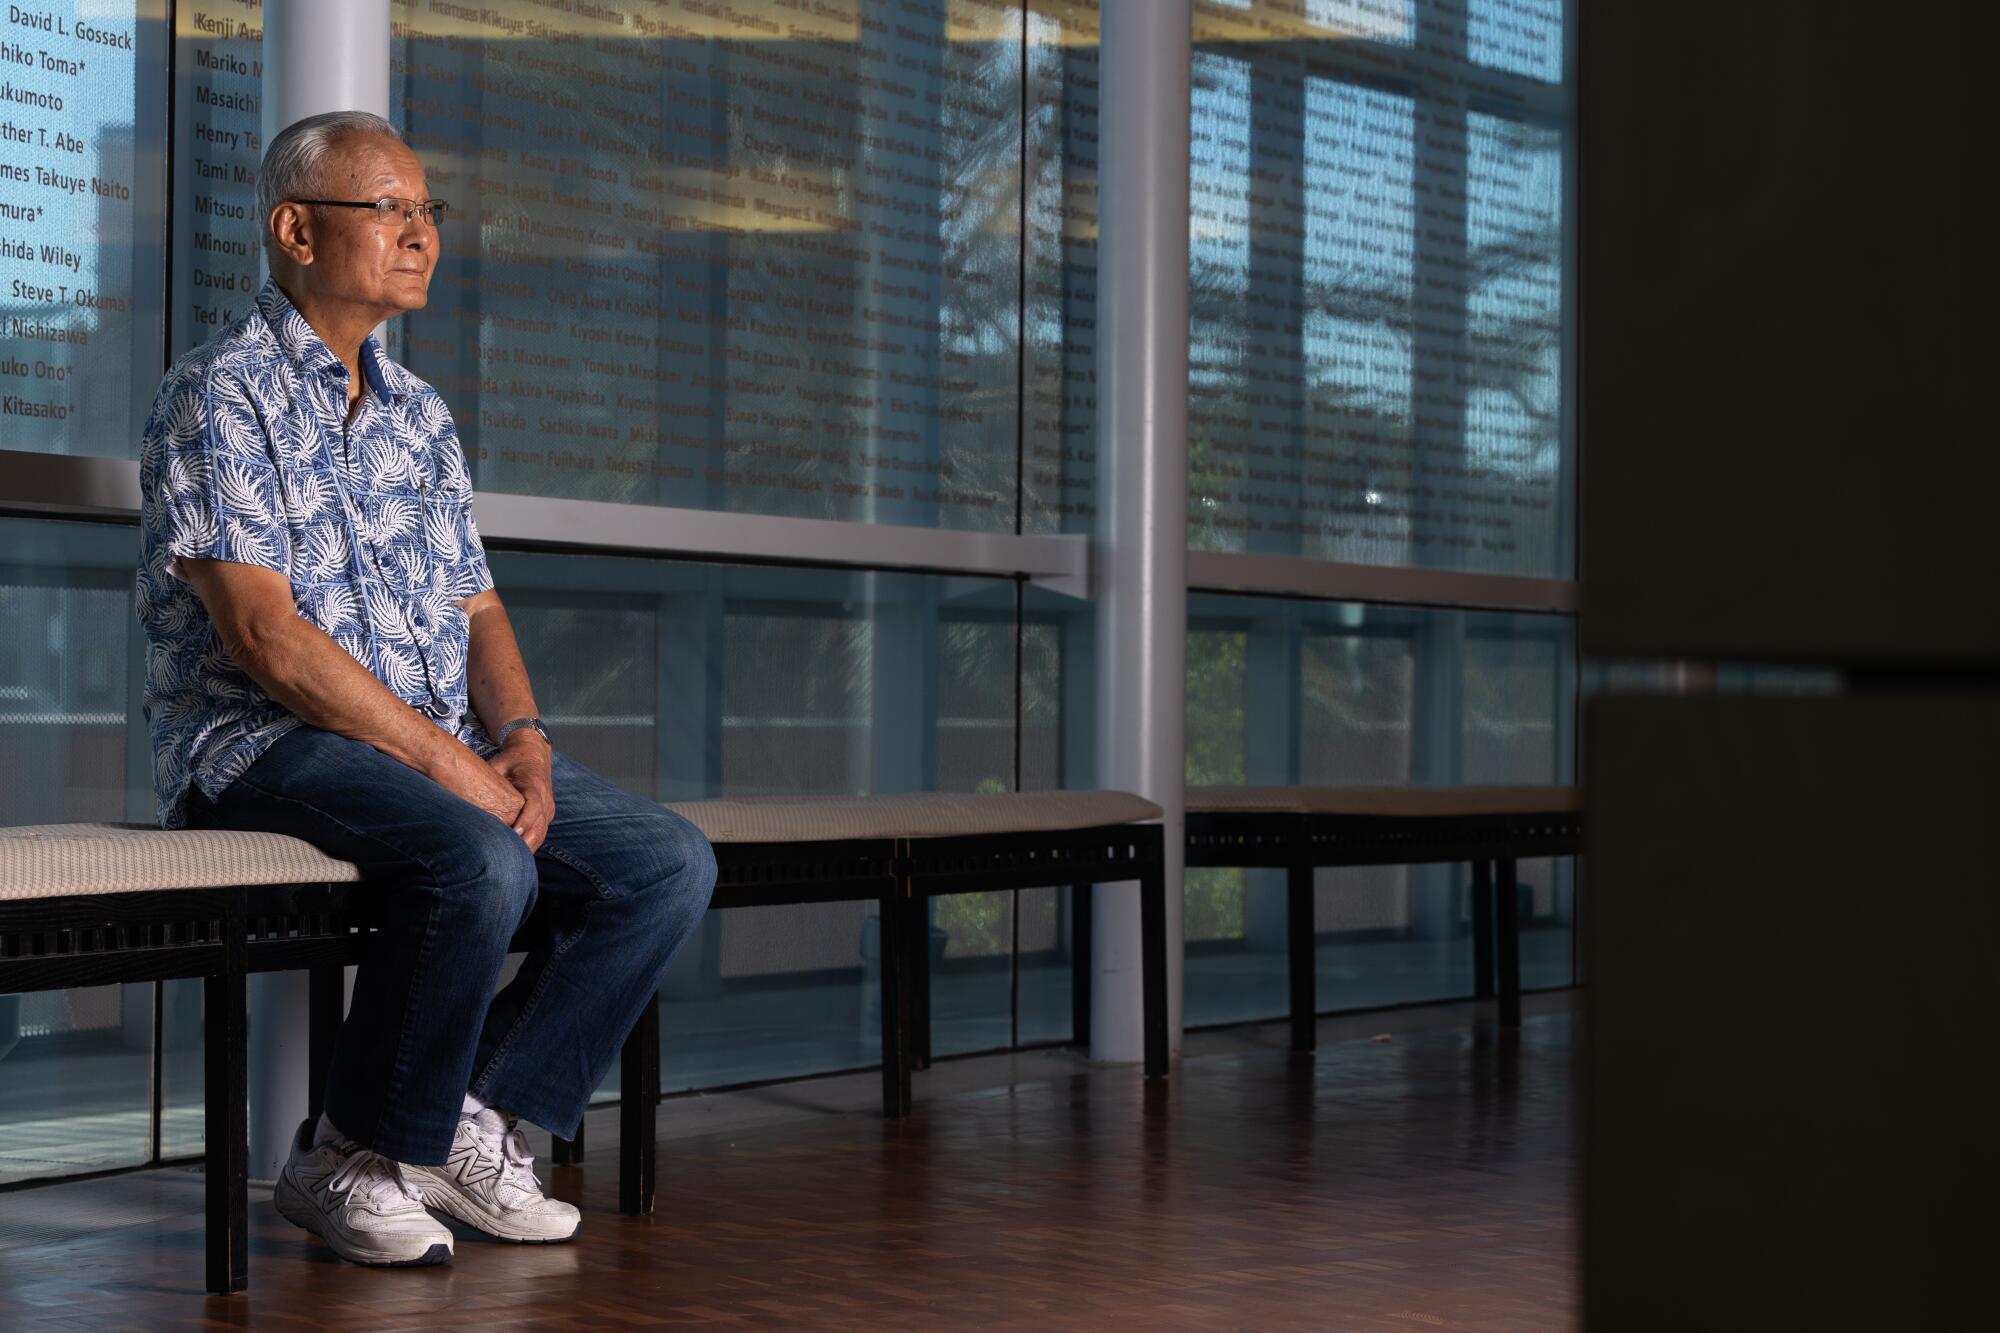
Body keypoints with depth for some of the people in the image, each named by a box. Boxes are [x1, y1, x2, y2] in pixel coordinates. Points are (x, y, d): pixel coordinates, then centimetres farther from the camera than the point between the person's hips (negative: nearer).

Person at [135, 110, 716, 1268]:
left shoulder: (421, 413, 18)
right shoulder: (219, 397, -7)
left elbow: (476, 612, 16)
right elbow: (265, 635, -17)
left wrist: (521, 743, -6)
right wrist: (448, 763, -19)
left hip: (442, 746, 8)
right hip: (265, 743, -8)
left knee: (671, 862, -8)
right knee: (483, 865, -34)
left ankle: (474, 1125, -4)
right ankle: (360, 1158, -13)